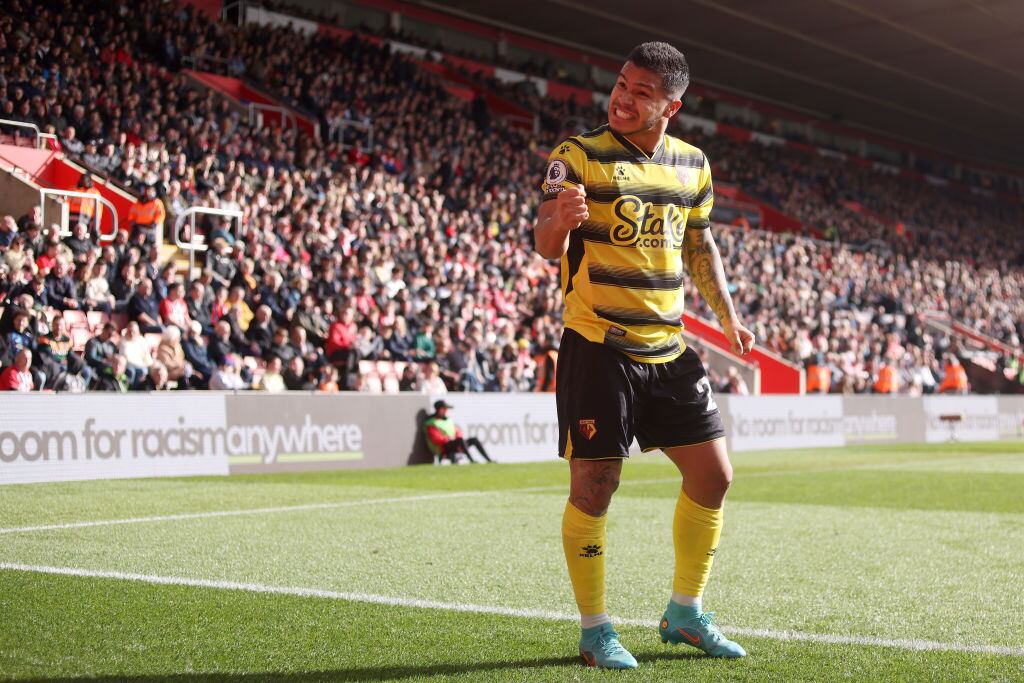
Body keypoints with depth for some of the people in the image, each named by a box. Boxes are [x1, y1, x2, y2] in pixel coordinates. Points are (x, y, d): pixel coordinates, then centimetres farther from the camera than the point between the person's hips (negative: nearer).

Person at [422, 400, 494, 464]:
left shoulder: (447, 419, 21)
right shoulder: (431, 423, -7)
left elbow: (457, 431, 17)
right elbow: (436, 438, -19)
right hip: (443, 450, -9)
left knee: (474, 439, -1)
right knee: (460, 440, -33)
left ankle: (489, 460, -8)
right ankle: (471, 460, -44)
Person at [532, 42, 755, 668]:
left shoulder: (693, 165, 9)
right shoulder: (579, 155, -7)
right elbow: (546, 246, -16)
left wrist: (728, 314, 12)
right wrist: (559, 221, -39)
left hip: (669, 349, 6)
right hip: (597, 347, -5)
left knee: (713, 475, 7)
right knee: (594, 487, -6)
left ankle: (686, 613, 24)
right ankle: (595, 630, 10)